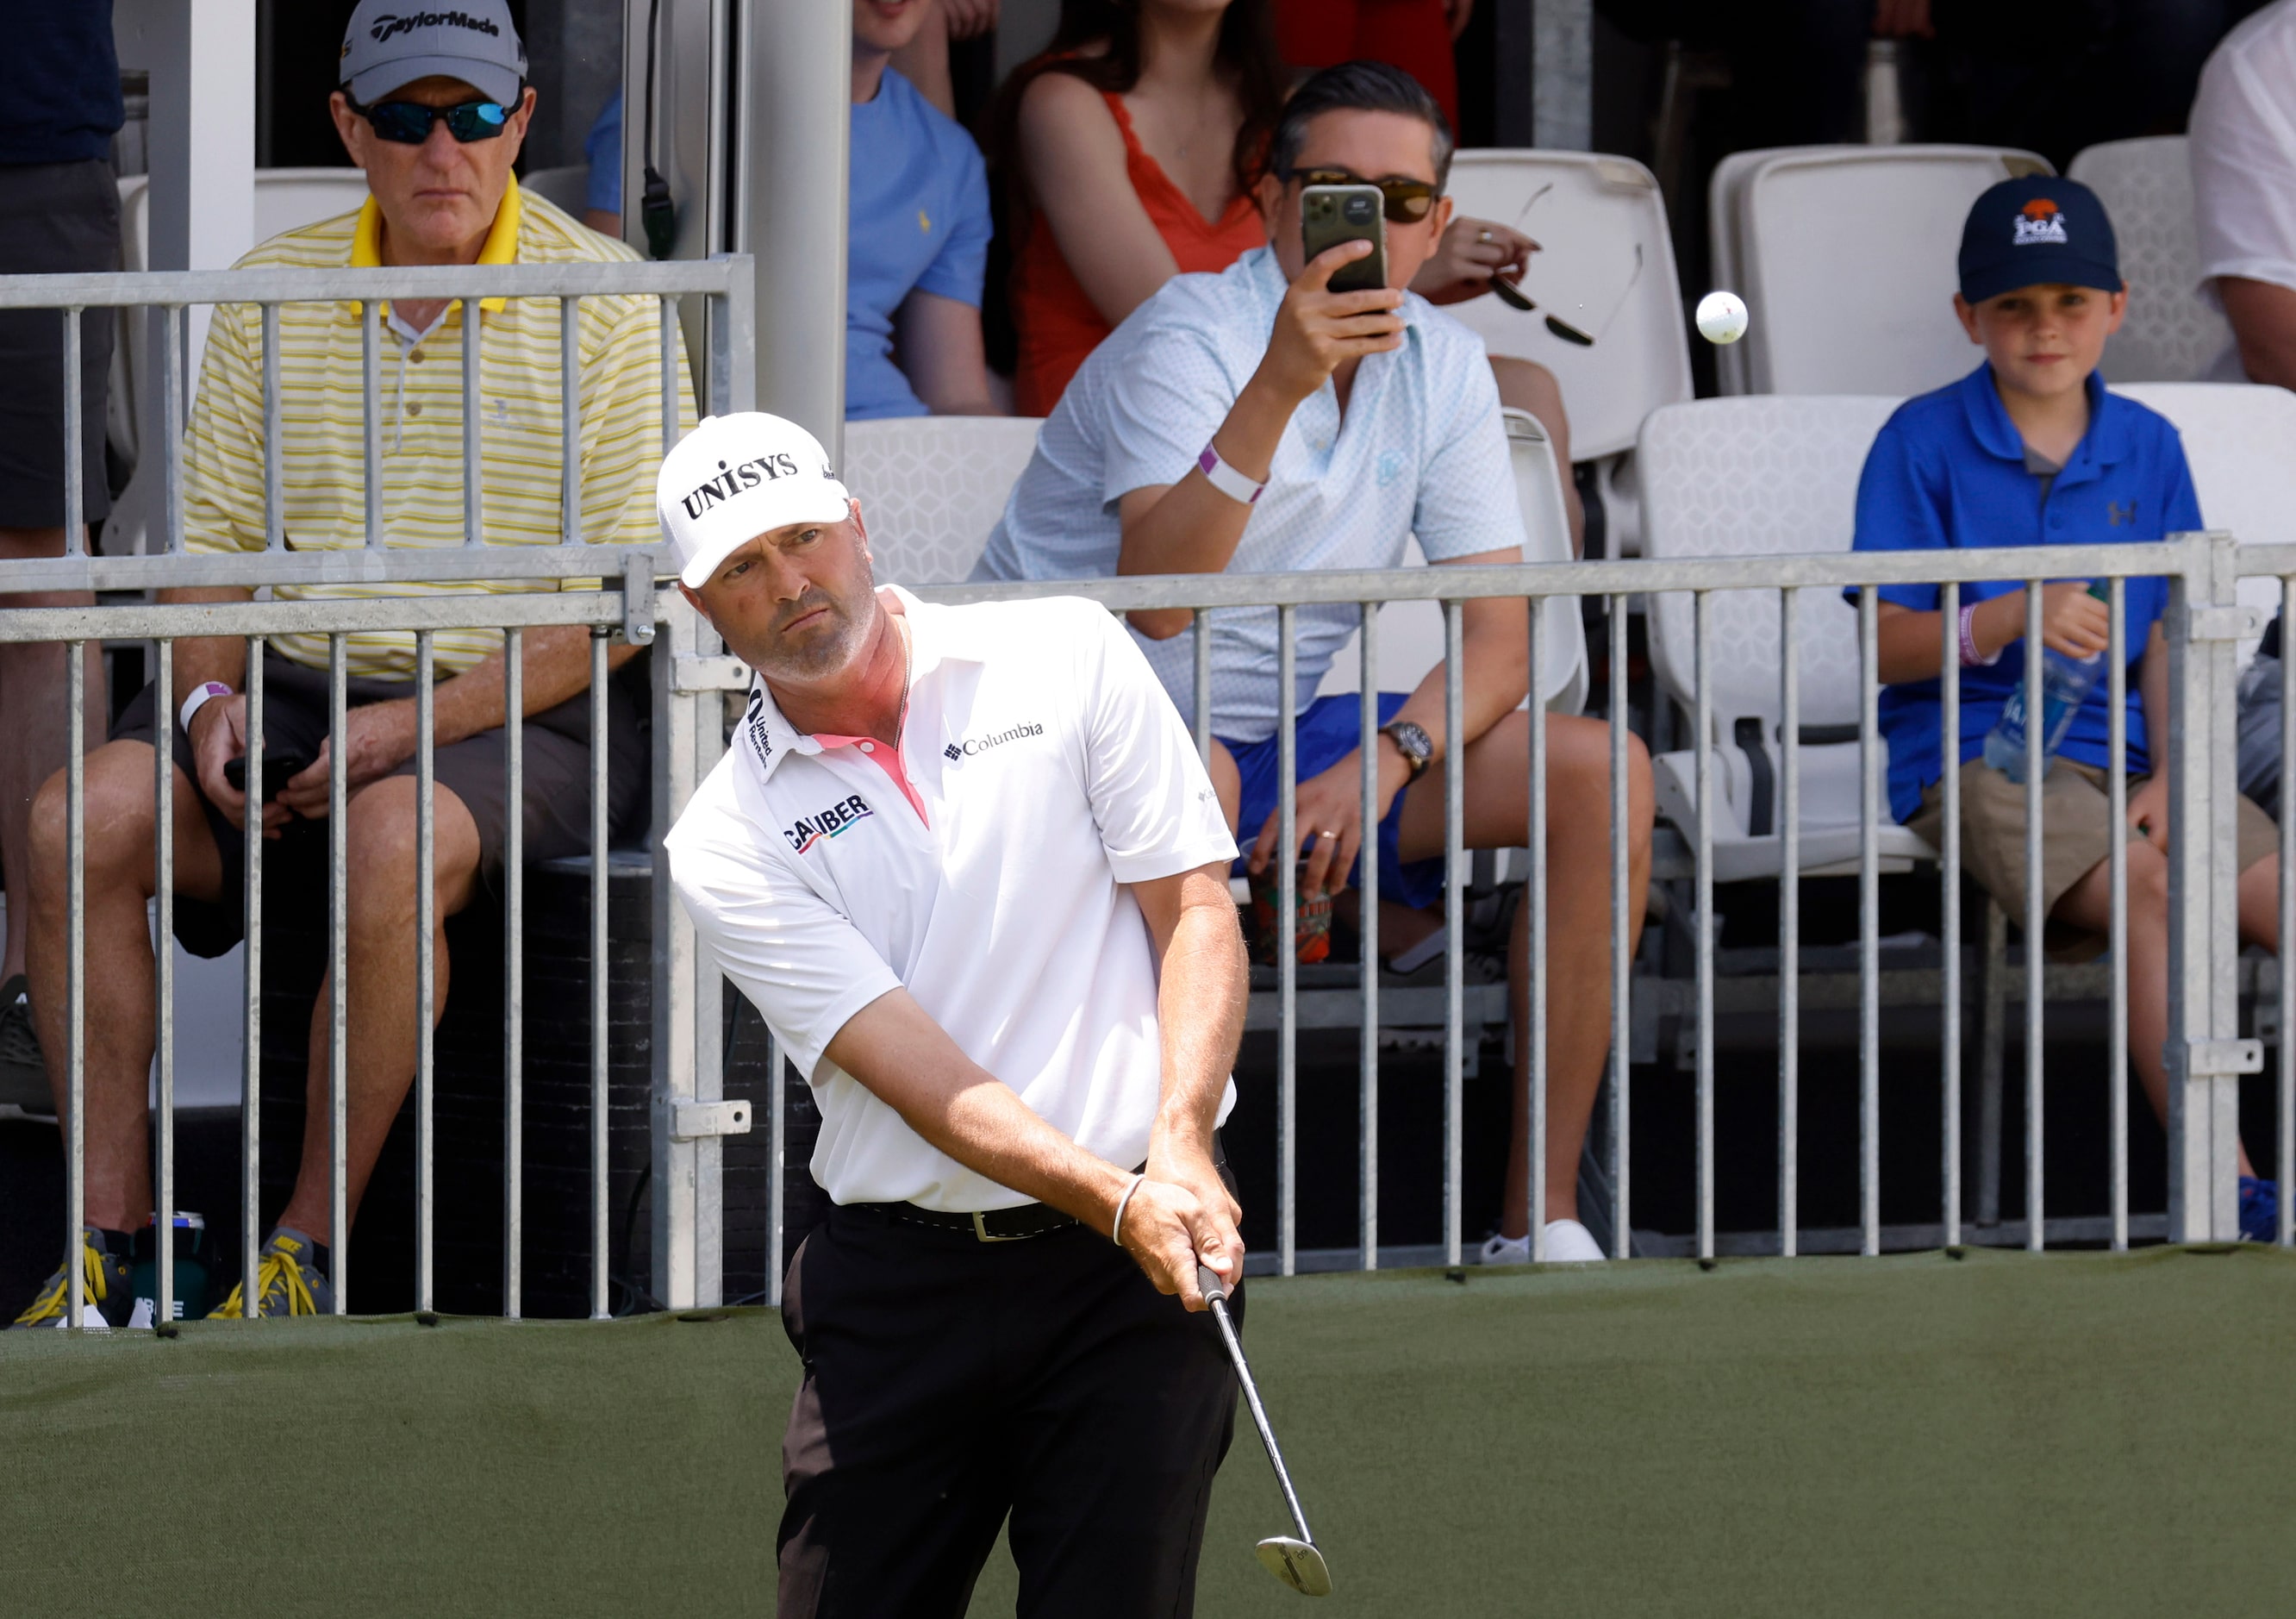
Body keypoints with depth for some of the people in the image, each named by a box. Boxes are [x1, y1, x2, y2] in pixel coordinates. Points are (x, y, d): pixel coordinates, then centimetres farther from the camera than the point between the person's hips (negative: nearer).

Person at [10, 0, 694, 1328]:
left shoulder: (602, 303, -3)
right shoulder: (272, 295, 10)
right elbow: (216, 539, 15)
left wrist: (411, 726, -17)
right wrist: (210, 693, -7)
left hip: (524, 712, -4)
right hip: (299, 681, 4)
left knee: (395, 837, -37)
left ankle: (309, 1251, -25)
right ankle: (112, 1232, -18)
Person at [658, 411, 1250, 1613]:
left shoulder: (1066, 658, 5)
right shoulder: (726, 845, 2)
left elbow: (1196, 910, 2)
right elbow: (909, 1065, -8)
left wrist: (1180, 1146, -15)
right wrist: (1116, 1201, -22)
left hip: (1129, 1281, -1)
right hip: (901, 1276, 1)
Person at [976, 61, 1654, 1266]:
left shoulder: (1442, 368, 3)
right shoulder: (1187, 341, -18)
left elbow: (1499, 637, -1)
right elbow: (1155, 597, -33)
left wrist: (1383, 760, -21)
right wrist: (1279, 385, -42)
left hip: (1279, 738, 7)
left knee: (1599, 771, -10)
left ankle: (1542, 1217, -8)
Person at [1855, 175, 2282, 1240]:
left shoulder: (2145, 448, 13)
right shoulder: (1923, 444, 0)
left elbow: (2166, 638, 12)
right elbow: (1886, 649, -5)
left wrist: (2169, 777, -5)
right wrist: (2006, 622, -24)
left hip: (2114, 751, 5)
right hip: (1970, 755, -5)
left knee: (2283, 897, -16)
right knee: (2148, 889, -32)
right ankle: (2220, 1183, -37)